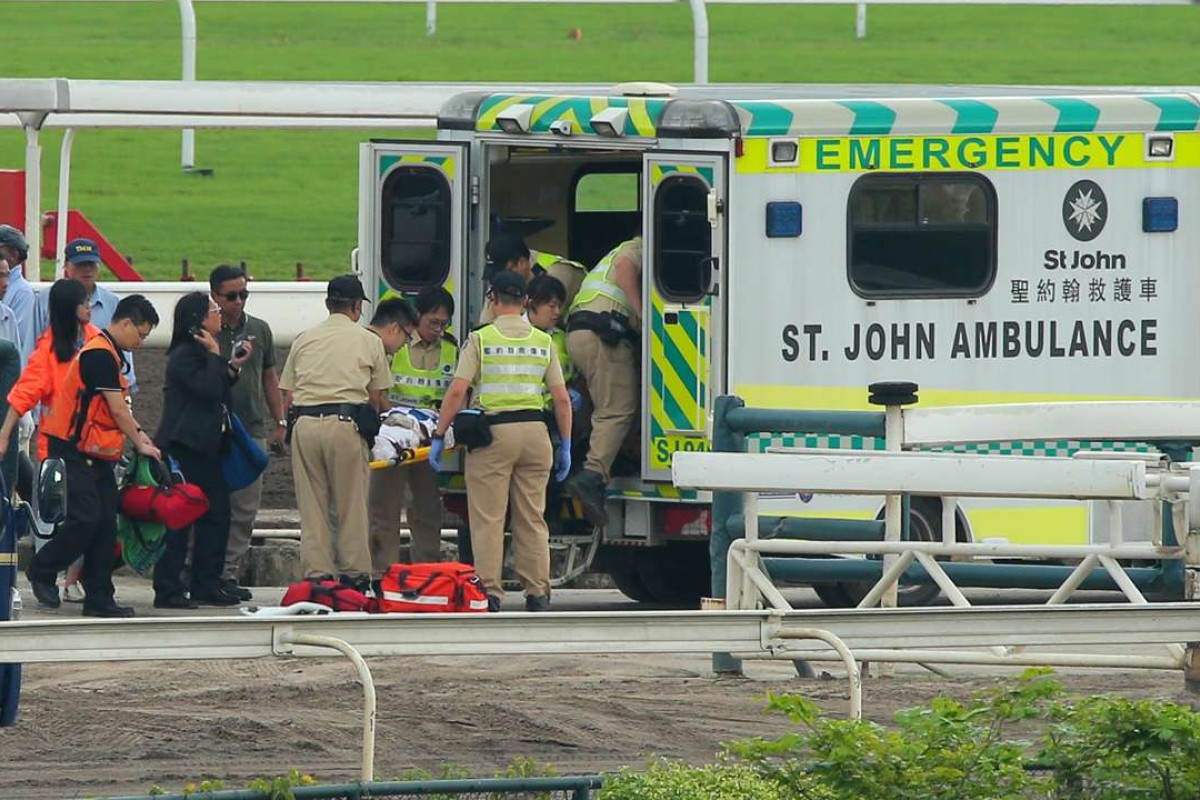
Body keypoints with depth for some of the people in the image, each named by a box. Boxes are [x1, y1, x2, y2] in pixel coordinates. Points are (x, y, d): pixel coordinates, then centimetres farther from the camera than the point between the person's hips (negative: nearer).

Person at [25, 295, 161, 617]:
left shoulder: (110, 354, 16)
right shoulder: (100, 355, -16)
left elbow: (117, 407, 24)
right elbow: (117, 408, -15)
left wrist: (136, 432, 10)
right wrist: (140, 444, -6)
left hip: (96, 454, 10)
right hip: (74, 452, -10)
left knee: (106, 523, 5)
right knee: (86, 517, -14)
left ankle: (99, 599, 7)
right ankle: (42, 570, 5)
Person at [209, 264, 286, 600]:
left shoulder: (259, 330, 11)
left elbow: (269, 378, 18)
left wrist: (279, 422, 14)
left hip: (252, 430, 4)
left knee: (245, 509, 2)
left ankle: (230, 573, 6)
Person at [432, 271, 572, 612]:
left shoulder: (481, 339, -2)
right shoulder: (543, 342, 9)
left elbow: (457, 391, -8)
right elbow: (562, 398, 6)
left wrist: (439, 436, -2)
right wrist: (565, 446, 13)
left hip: (493, 431, -4)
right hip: (535, 430, 4)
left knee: (488, 519, 0)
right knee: (532, 517, 10)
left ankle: (489, 592, -3)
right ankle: (537, 593, 10)